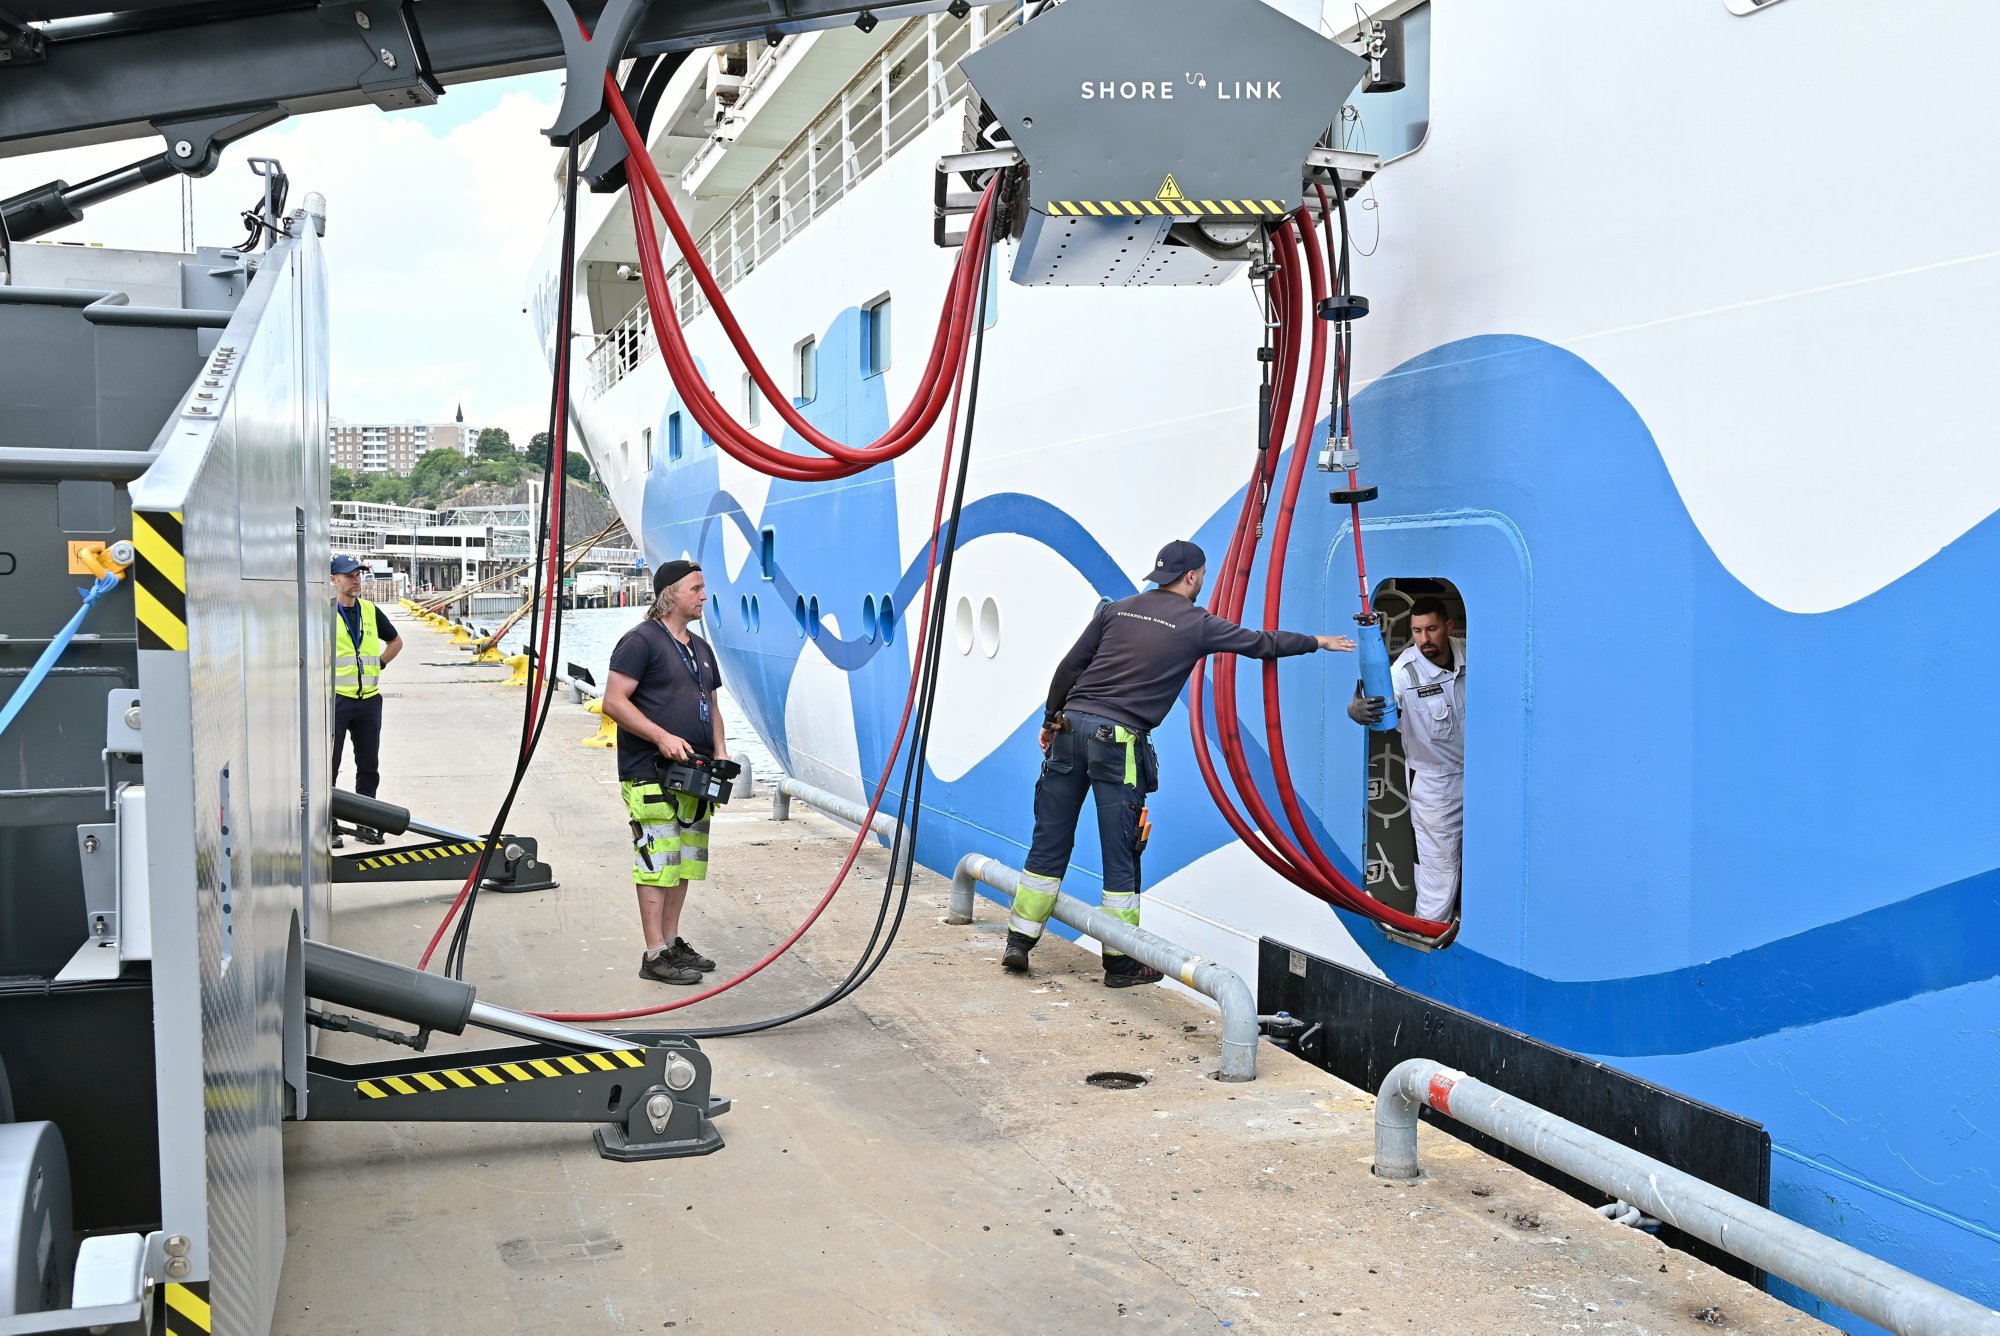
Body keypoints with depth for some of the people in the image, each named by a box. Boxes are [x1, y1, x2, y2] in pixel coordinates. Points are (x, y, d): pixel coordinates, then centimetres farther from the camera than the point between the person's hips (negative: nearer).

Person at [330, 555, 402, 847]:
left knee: (369, 767, 10)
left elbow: (395, 641, 24)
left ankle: (365, 824, 19)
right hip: (335, 699, -5)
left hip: (369, 700, 5)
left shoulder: (371, 611, 9)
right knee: (330, 766, 1)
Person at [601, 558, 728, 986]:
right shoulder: (642, 640, -8)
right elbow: (614, 702, -14)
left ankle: (673, 942, 23)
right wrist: (662, 737, -20)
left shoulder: (701, 649, 18)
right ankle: (656, 955, -3)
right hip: (650, 775, -8)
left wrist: (719, 751, 8)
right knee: (657, 862, -7)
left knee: (684, 861, 13)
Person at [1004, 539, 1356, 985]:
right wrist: (1317, 642, 31)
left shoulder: (1117, 610, 12)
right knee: (1120, 856, 4)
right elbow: (1262, 643, 15)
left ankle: (1019, 942, 15)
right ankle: (1121, 963, 12)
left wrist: (1051, 721, 20)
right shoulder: (1198, 625, 3)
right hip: (1119, 741, -4)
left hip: (1072, 726, 4)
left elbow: (1069, 667, 10)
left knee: (1049, 843, 11)